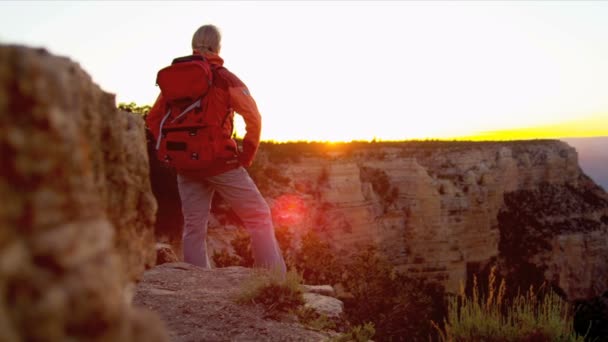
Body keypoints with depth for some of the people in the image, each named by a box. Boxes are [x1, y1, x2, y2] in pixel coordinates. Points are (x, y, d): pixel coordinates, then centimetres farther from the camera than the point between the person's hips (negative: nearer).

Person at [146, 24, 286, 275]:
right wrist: (247, 155, -3)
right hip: (221, 163, -4)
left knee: (193, 228, 10)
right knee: (259, 217, 4)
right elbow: (253, 118, -12)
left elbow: (153, 118, 12)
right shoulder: (225, 79, -3)